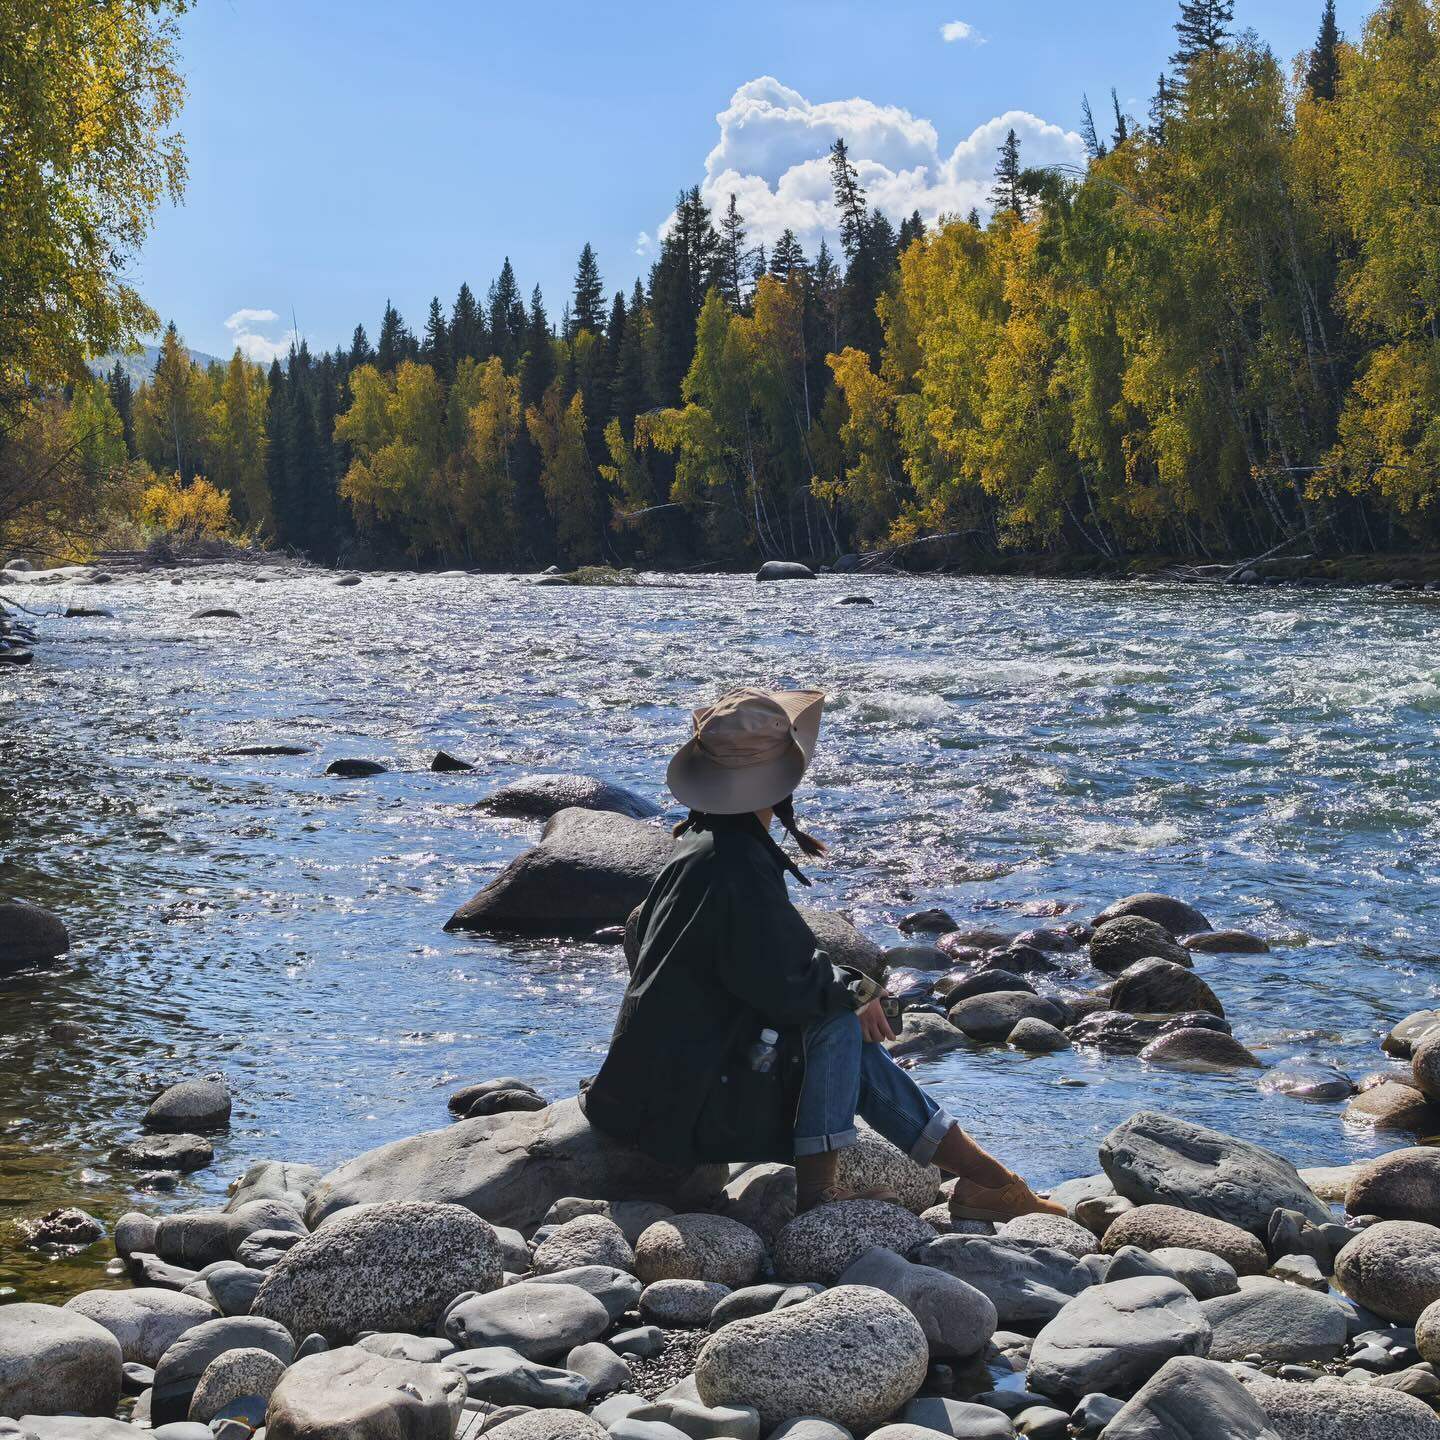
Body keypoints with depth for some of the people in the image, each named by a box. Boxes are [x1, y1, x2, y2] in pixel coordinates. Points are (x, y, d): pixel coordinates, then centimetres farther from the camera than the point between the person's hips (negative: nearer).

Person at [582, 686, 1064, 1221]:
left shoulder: (700, 844, 11)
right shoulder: (739, 868, -23)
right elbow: (783, 984, -24)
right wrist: (855, 990, -5)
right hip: (689, 1103, -10)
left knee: (858, 1052, 10)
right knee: (838, 1022, -12)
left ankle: (989, 1181, 8)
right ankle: (818, 1184, -9)